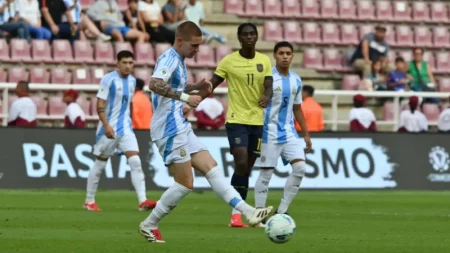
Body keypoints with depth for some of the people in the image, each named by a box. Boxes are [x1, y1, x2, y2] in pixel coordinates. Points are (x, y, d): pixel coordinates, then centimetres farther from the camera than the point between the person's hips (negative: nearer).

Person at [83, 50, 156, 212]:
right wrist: (106, 125, -23)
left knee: (135, 162, -10)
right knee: (100, 164, 5)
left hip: (125, 129, 5)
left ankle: (143, 201, -16)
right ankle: (89, 201, 18)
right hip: (109, 128, -5)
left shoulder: (132, 81, 9)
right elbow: (100, 105, -14)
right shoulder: (109, 79, -10)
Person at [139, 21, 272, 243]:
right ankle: (149, 225, 3)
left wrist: (196, 88, 15)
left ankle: (248, 212, 0)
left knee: (212, 169, 4)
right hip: (170, 129, -10)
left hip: (181, 128, 10)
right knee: (185, 183, -7)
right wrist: (185, 97, -34)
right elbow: (154, 84, -32)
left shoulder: (178, 60, 16)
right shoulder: (169, 58, -14)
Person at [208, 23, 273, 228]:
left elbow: (268, 86, -3)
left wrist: (266, 97, -27)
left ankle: (240, 210, 18)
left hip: (257, 121, 4)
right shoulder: (229, 61, -4)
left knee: (248, 167, 9)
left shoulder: (265, 61, 6)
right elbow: (210, 85, -3)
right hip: (236, 120, -4)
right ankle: (236, 213, -14)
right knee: (241, 163, -17)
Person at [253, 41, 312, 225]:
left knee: (300, 168, -7)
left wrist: (306, 134, 17)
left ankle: (281, 211, 2)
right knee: (266, 173, -3)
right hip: (269, 133, -6)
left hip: (289, 132, 6)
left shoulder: (296, 81, 11)